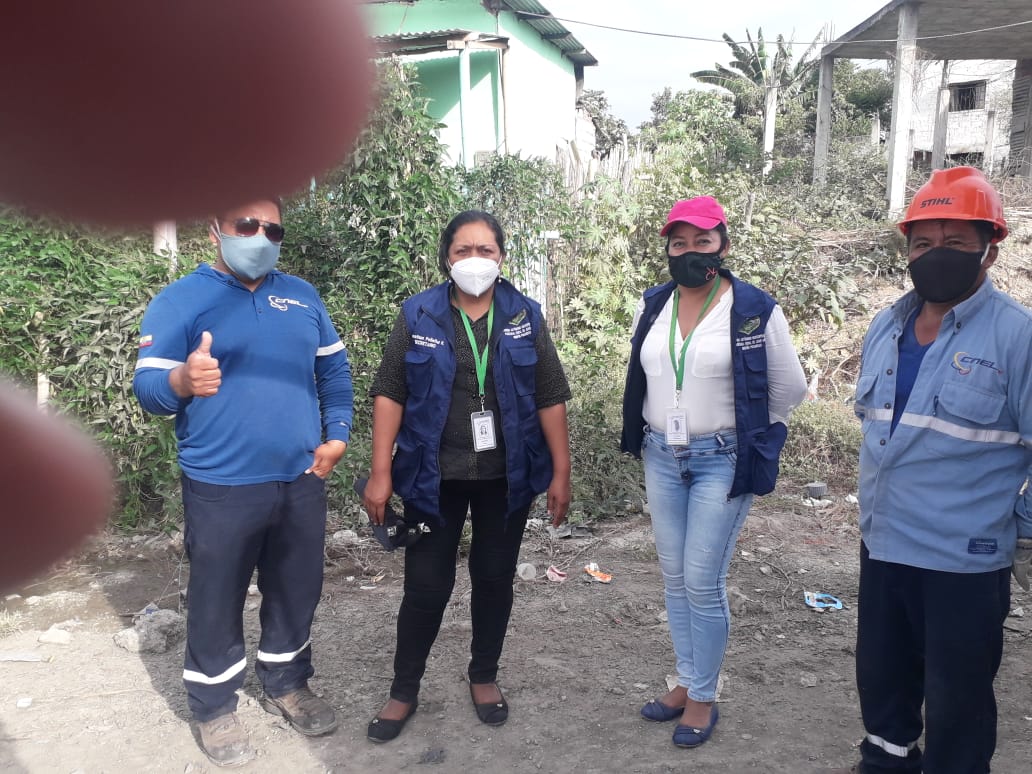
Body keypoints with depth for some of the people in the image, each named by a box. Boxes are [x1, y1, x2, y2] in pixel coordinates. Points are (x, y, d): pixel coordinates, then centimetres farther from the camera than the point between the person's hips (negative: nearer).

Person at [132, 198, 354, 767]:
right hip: (221, 487, -4)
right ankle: (214, 708, 27)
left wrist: (337, 434, 4)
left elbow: (334, 368, 15)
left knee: (297, 591, 16)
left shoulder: (301, 296, 10)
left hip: (302, 480, 5)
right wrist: (182, 381, -35)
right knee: (216, 600, 8)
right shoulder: (179, 301, -5)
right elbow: (147, 385, -12)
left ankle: (286, 684, 37)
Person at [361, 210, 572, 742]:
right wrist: (380, 472, -9)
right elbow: (389, 393, -4)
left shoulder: (525, 317, 2)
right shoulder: (419, 315, -2)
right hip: (434, 475, -1)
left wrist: (561, 473, -1)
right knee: (426, 584, 5)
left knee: (494, 578, 13)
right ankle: (404, 691, 24)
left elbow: (551, 398, 2)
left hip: (506, 476, 2)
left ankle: (484, 676, 34)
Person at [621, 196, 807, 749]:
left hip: (722, 461, -5)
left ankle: (703, 698, 17)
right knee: (674, 578, 12)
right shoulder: (652, 307, 4)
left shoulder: (755, 310, -10)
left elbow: (789, 389, 0)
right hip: (662, 457, 5)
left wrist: (745, 430, 8)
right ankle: (686, 683, 29)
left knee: (703, 582, -2)